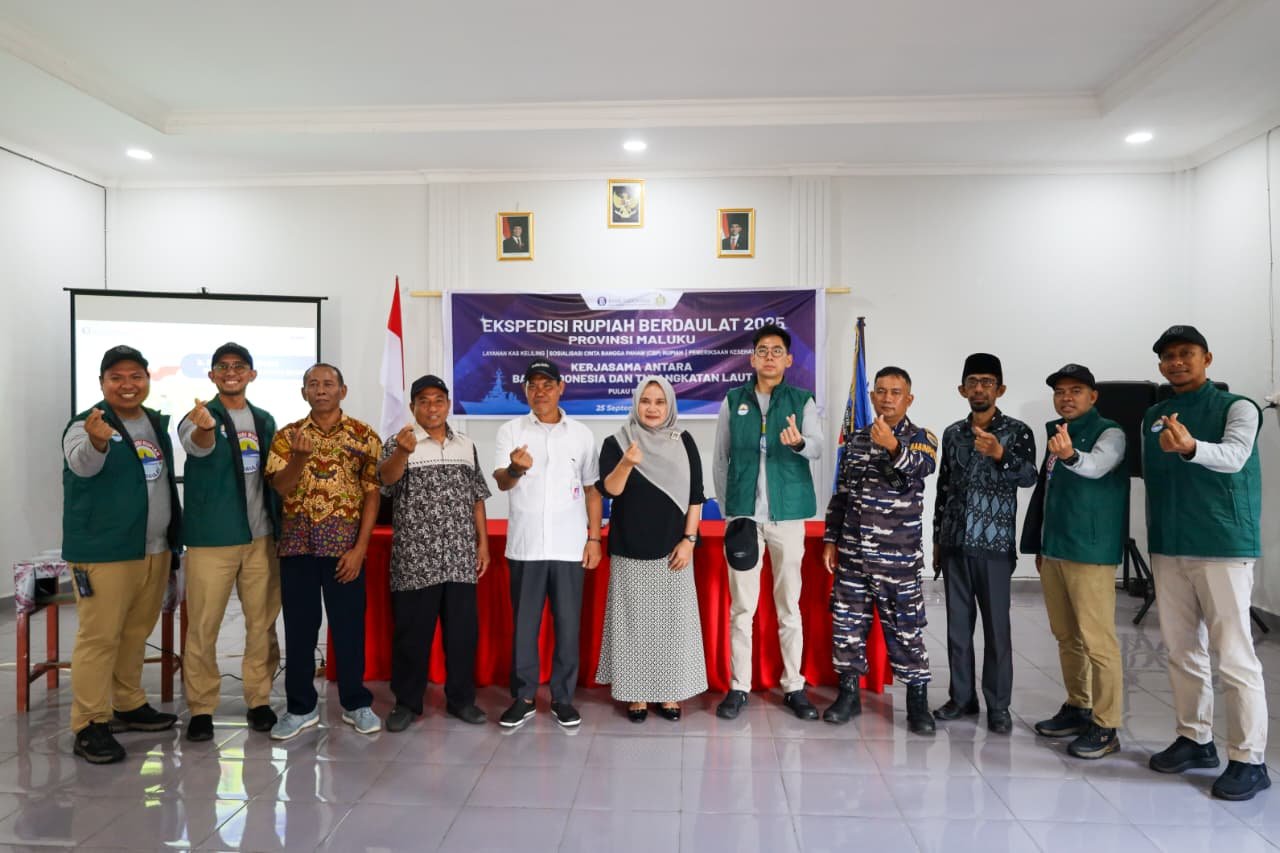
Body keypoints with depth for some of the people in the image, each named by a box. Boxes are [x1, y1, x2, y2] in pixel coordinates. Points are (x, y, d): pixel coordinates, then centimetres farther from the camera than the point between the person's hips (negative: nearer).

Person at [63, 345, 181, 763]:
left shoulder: (158, 423, 11)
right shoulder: (85, 425, -9)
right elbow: (83, 464, -31)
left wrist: (174, 539, 20)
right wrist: (97, 442, -55)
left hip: (155, 549, 7)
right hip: (104, 551, -6)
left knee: (136, 632, 16)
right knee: (99, 637, -3)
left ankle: (128, 705, 29)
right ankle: (89, 725, 7)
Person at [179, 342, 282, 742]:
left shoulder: (264, 421, 11)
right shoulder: (198, 417, -3)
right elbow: (198, 446, -28)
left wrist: (279, 527, 11)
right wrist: (205, 426, -51)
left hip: (261, 537, 4)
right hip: (211, 539, -4)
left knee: (262, 623, 9)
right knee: (203, 627, 2)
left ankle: (259, 700, 22)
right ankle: (201, 708, 16)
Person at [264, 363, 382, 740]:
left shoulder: (364, 435, 0)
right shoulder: (287, 435, 6)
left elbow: (372, 494, -3)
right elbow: (280, 488, -5)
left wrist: (360, 547, -9)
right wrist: (301, 456, -24)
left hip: (344, 543, -2)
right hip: (297, 543, 2)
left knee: (349, 625, 5)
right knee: (299, 627, 9)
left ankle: (356, 703, 20)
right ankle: (300, 707, 23)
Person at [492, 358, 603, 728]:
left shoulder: (581, 434, 5)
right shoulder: (510, 431, 1)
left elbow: (592, 490, 9)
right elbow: (501, 482, -11)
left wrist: (594, 538, 3)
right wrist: (515, 469, -34)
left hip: (569, 546, 1)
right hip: (525, 546, 0)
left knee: (567, 625, 6)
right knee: (524, 625, 8)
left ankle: (563, 698, 21)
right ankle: (523, 698, 23)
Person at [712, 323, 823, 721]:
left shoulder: (802, 401, 3)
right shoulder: (733, 401, 6)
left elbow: (817, 449, -11)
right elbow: (720, 459, 9)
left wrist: (799, 442, -33)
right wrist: (727, 506, 4)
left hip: (788, 514, 0)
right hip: (742, 514, 1)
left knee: (789, 606, 8)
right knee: (741, 606, 5)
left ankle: (794, 687, 20)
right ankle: (739, 686, 16)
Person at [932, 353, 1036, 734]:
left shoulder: (1017, 431, -2)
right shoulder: (952, 433, 10)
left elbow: (1028, 477, -19)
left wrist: (999, 454, -38)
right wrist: (937, 539, 13)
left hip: (994, 544, -4)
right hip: (955, 543, 4)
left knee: (997, 627, 2)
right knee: (957, 624, 9)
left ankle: (998, 706, 13)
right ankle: (962, 697, 21)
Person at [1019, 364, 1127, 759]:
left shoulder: (1110, 432, -6)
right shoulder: (1056, 433, 15)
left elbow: (1096, 467, -29)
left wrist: (1072, 455, -50)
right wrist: (1038, 545, 19)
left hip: (1090, 552, -7)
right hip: (1053, 550, 7)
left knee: (1097, 640, -4)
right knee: (1066, 636, 15)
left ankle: (1105, 726, 5)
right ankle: (1076, 708, 27)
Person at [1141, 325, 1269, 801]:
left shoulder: (1236, 407, -4)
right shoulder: (1153, 417, 12)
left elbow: (1234, 456, -24)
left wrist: (1191, 447, -44)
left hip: (1224, 547, -5)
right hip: (1168, 549, 6)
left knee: (1234, 656, -2)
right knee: (1182, 651, 13)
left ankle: (1249, 759, 9)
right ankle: (1195, 740, 25)